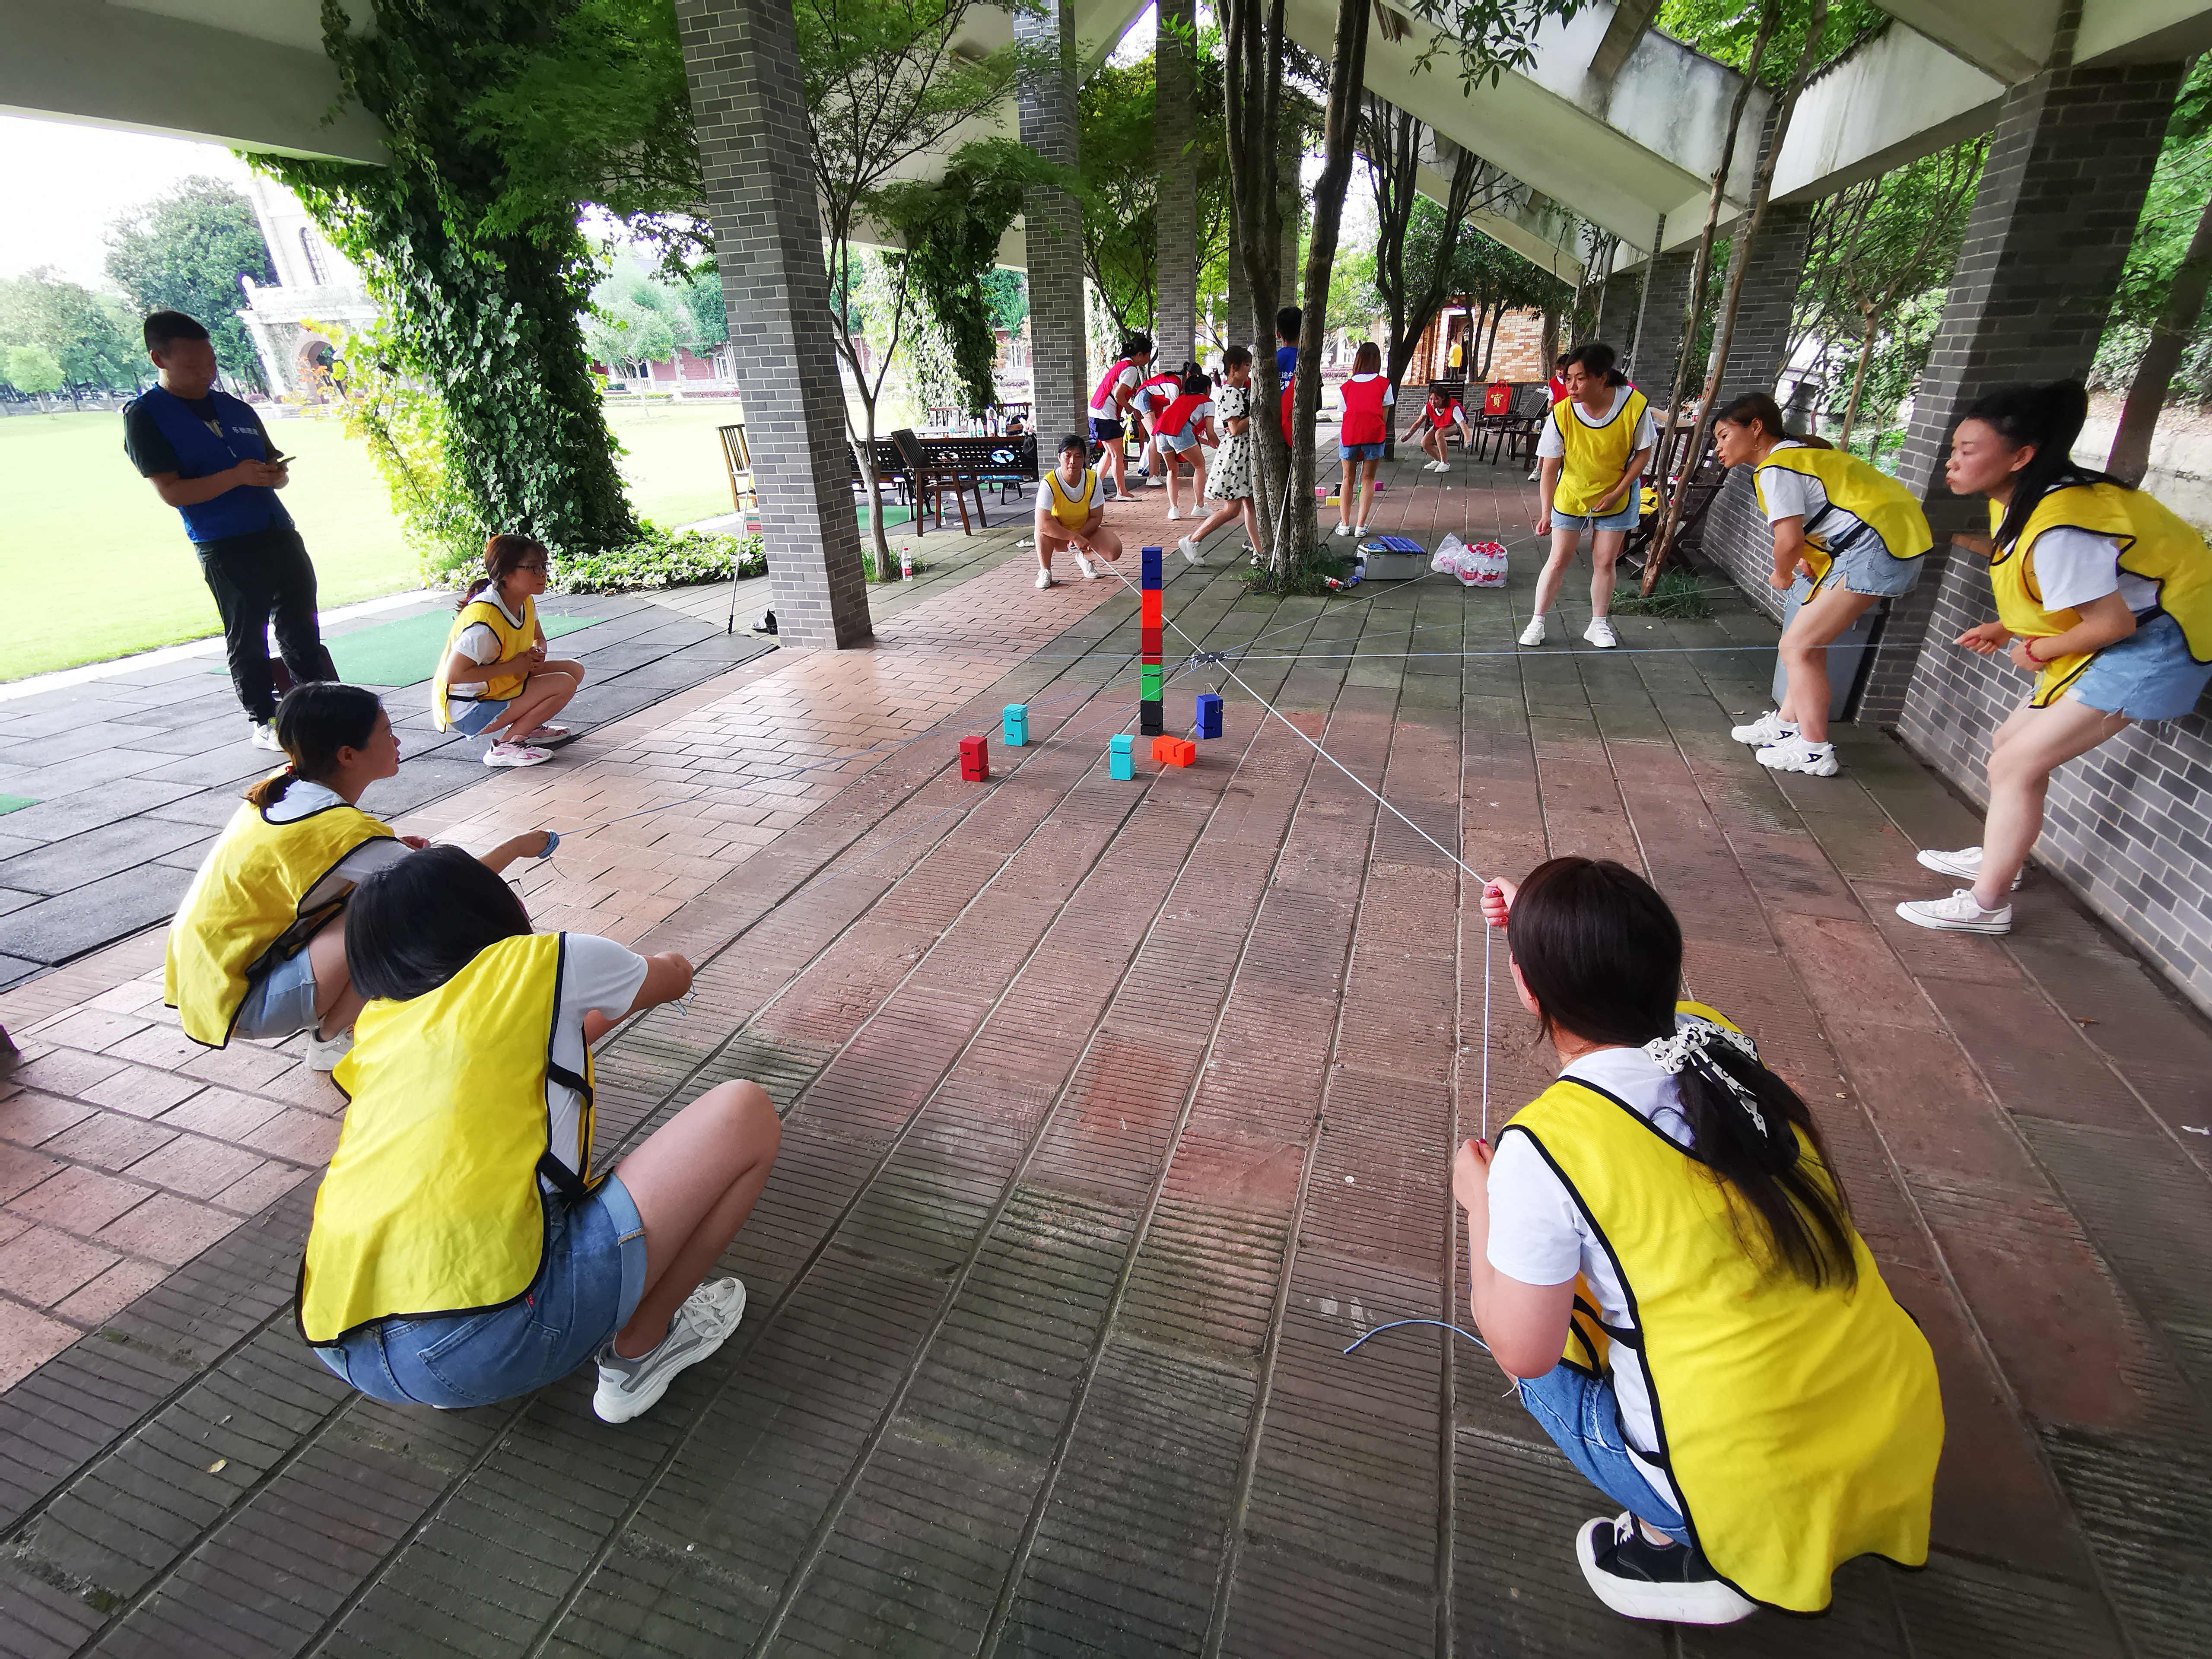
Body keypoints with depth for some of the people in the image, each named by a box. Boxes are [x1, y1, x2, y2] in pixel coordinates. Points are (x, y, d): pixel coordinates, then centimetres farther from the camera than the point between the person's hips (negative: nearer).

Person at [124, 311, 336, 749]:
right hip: (225, 546, -5)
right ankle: (262, 720, 11)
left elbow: (274, 465, 23)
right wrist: (237, 476, -22)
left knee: (302, 628, 7)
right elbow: (171, 491, -9)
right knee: (246, 636, 2)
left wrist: (276, 474, -3)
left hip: (279, 532, 5)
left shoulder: (236, 408, 17)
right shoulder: (145, 415, -1)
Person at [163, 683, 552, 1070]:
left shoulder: (283, 787, -1)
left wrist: (393, 851, -2)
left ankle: (326, 1016, 7)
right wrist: (518, 846, -5)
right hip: (239, 1006, -9)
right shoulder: (342, 829, -25)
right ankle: (330, 1039, -5)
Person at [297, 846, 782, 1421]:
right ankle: (641, 1347, 13)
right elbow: (674, 976, 25)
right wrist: (669, 963, 48)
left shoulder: (378, 1024, 19)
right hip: (494, 1337, -7)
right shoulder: (546, 962, 4)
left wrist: (590, 1023, 55)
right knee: (747, 1113, 1)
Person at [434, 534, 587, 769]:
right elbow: (454, 674, -29)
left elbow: (538, 638, 18)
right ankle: (506, 745, -13)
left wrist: (537, 653, -7)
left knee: (575, 670, 6)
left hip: (500, 686, 9)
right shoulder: (484, 619, -29)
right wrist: (513, 665, -24)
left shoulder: (526, 602, -1)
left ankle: (526, 728, 13)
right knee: (564, 685, -21)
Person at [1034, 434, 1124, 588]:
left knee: (1114, 550, -23)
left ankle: (1085, 558, 10)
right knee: (1044, 527, -36)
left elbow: (1096, 518, -12)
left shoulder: (1094, 480, -17)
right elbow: (1043, 523, -36)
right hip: (1057, 536, -2)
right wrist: (1075, 538, -39)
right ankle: (1045, 571, -16)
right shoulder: (1050, 483, -25)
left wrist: (1079, 536, -28)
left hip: (1086, 530, 2)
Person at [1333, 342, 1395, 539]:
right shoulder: (1384, 384, 12)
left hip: (1349, 433, 1)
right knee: (1368, 479, 7)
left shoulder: (1345, 387, 17)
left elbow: (1346, 414, 17)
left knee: (1348, 479, 13)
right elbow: (1385, 416, 10)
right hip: (1374, 433, -1)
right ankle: (1360, 526, 4)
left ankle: (1345, 524, 11)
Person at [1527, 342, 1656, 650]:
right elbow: (1550, 467, -18)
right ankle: (1537, 622, 11)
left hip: (1616, 497, 0)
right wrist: (1546, 512, -19)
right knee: (1559, 559, 0)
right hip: (1570, 495, 0)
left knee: (1605, 561, 5)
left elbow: (1644, 451, -9)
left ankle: (1599, 625, 19)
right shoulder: (1562, 413, -22)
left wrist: (1617, 492, -14)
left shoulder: (1634, 405, -21)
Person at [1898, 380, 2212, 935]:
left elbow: (2113, 622, -25)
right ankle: (1997, 857, 37)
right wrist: (2006, 628, 5)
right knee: (2014, 744, 18)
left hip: (2153, 643, -10)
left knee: (2016, 765, -11)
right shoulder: (2021, 499, 2)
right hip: (2127, 634, 10)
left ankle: (1985, 905, -3)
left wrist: (2036, 650, -10)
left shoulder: (2057, 529, -29)